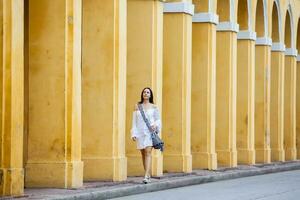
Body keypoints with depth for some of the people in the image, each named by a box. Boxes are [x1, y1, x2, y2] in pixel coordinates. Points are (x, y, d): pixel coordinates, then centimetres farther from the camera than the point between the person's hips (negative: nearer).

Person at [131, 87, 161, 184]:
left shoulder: (154, 107, 6)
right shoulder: (137, 106, 9)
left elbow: (158, 119, 10)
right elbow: (134, 121, 8)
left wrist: (155, 125, -13)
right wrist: (134, 134, 0)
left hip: (149, 132, -2)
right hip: (140, 132, 2)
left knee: (148, 153, -14)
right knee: (143, 154, 5)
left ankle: (146, 177, -22)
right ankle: (148, 175, 14)